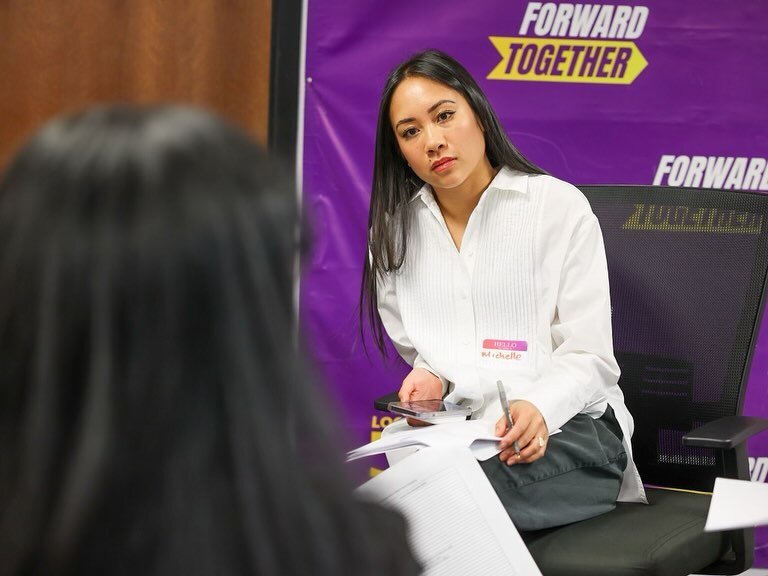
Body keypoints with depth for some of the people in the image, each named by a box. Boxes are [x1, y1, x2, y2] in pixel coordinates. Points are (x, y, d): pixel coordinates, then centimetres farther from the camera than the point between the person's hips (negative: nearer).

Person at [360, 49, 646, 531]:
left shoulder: (560, 207, -1)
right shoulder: (394, 232, 12)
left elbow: (588, 357, -5)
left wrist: (538, 408, -27)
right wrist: (432, 376, -9)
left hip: (564, 425, -3)